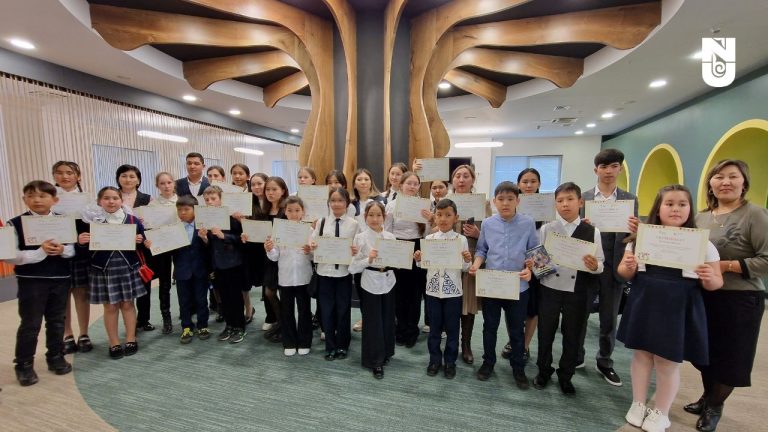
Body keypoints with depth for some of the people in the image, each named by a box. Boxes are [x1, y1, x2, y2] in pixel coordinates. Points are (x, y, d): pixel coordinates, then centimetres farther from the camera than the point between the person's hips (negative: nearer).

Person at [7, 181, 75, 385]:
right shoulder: (16, 223, -6)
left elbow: (75, 248, 3)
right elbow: (10, 256, -12)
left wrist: (63, 250, -18)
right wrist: (39, 253, -24)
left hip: (60, 279, 2)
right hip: (30, 281, -2)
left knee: (57, 321, 14)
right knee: (30, 323, 5)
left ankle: (56, 357, 29)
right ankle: (24, 365, 22)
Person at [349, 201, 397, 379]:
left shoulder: (390, 237, -1)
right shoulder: (360, 238, -10)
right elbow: (352, 268, -12)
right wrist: (368, 260, -25)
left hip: (388, 283, 4)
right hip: (370, 285, -3)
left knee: (387, 321, 16)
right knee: (373, 323, 6)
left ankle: (386, 353, 41)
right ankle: (375, 361, 26)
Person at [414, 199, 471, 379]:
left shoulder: (461, 239, -6)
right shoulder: (429, 239, -1)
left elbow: (464, 268, -2)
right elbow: (424, 265, 6)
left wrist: (467, 260, -22)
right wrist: (418, 260, -14)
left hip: (453, 291, -1)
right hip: (433, 290, 2)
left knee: (452, 328, 12)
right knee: (434, 327, 15)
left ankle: (450, 361, 31)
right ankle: (435, 359, 33)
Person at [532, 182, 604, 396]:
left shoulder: (592, 231, -2)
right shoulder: (546, 229, -2)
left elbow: (600, 264, 0)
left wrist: (594, 266, -21)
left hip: (577, 292, 0)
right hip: (549, 289, 0)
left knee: (573, 336, 14)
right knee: (546, 332, 12)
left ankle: (565, 375, 35)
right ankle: (543, 371, 33)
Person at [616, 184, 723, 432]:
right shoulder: (641, 237, 1)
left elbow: (716, 283, 4)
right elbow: (624, 273, 5)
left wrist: (709, 278, -18)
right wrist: (628, 268, -17)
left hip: (679, 309, -1)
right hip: (644, 304, 1)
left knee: (668, 361, 8)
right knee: (641, 354, 13)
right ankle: (638, 405, 32)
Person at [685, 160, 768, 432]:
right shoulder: (701, 217, 5)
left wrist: (727, 266, -23)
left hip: (740, 300, -4)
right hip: (703, 296, 5)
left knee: (729, 357, 11)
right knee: (705, 352, 18)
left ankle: (715, 406, 33)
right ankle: (707, 397, 39)